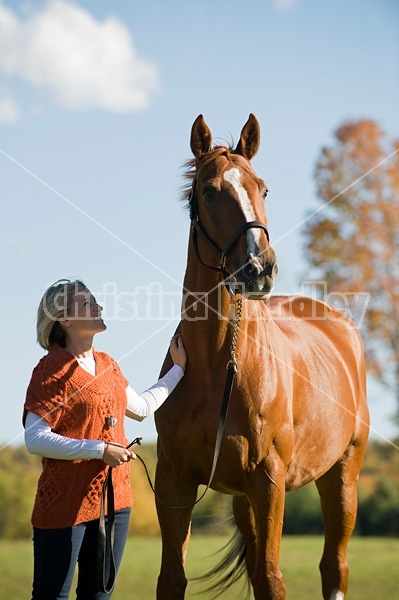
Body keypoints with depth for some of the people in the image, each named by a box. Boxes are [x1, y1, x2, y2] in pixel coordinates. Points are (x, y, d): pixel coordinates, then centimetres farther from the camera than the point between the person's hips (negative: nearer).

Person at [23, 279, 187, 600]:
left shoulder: (107, 365, 11)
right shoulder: (52, 369, -13)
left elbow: (141, 407, 27)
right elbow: (35, 439, -20)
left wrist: (179, 369, 27)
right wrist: (100, 450, -21)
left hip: (115, 498, 8)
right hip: (65, 504, -8)